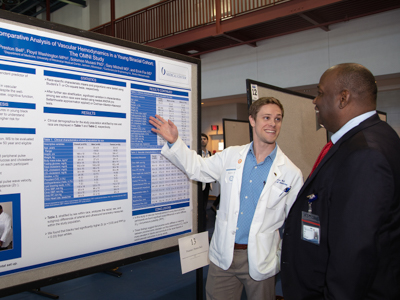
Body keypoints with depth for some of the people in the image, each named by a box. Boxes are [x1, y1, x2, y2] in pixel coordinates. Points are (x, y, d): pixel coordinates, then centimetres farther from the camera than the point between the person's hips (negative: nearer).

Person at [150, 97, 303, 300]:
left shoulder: (291, 173, -5)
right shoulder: (231, 156, 1)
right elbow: (197, 168, 10)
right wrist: (174, 141, -1)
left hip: (260, 260, -2)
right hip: (223, 255, 2)